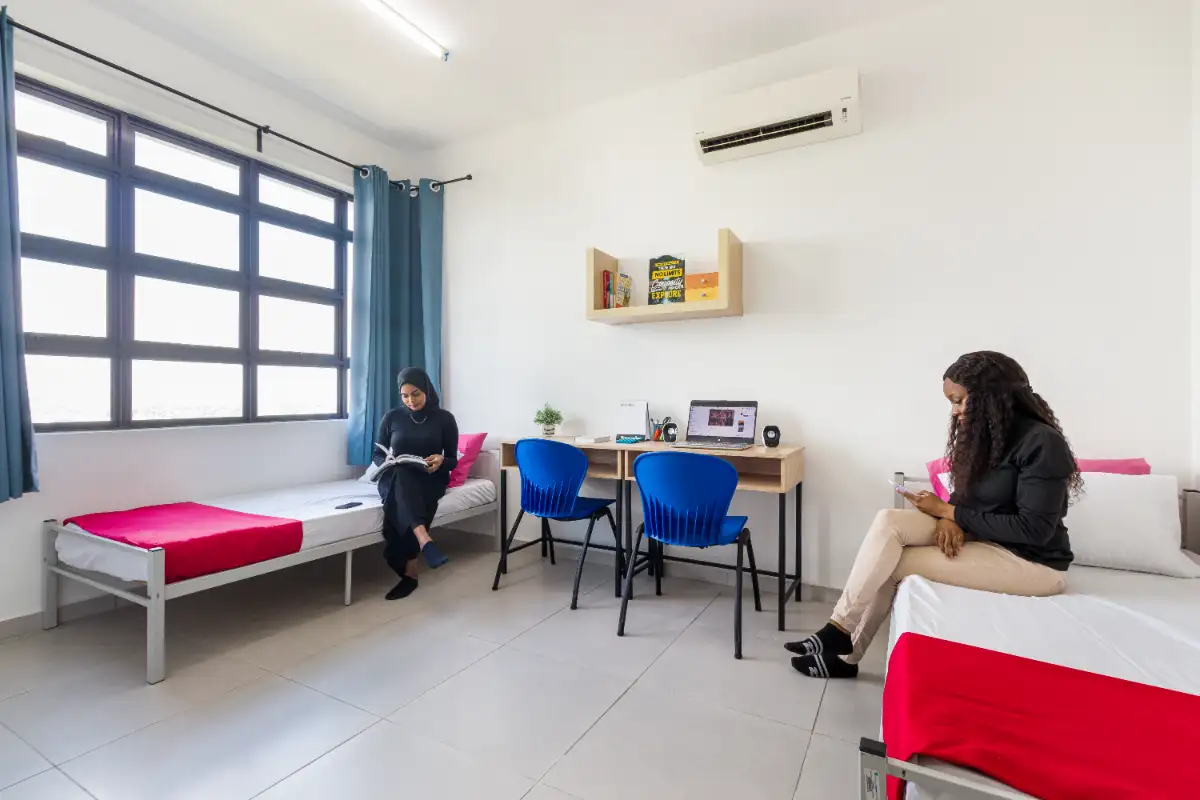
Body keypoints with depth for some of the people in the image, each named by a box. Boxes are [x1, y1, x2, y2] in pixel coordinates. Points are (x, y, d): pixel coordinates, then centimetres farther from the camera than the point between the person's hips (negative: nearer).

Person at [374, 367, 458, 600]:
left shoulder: (444, 418, 0)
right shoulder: (391, 417, 4)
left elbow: (453, 460, 2)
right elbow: (378, 454, 10)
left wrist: (441, 461, -21)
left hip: (430, 479, -1)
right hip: (396, 479, 1)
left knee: (400, 503, -34)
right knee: (401, 475, -38)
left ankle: (409, 572, -27)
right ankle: (425, 542, -57)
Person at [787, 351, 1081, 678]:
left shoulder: (1041, 442, -19)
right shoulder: (984, 432, 6)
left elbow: (1034, 529, -23)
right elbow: (966, 494, 11)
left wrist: (947, 511, -17)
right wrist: (949, 519, -13)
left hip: (1032, 561, -7)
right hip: (980, 537, 8)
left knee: (894, 564, -19)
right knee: (888, 522, -15)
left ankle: (846, 654, -1)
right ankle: (841, 631, -12)